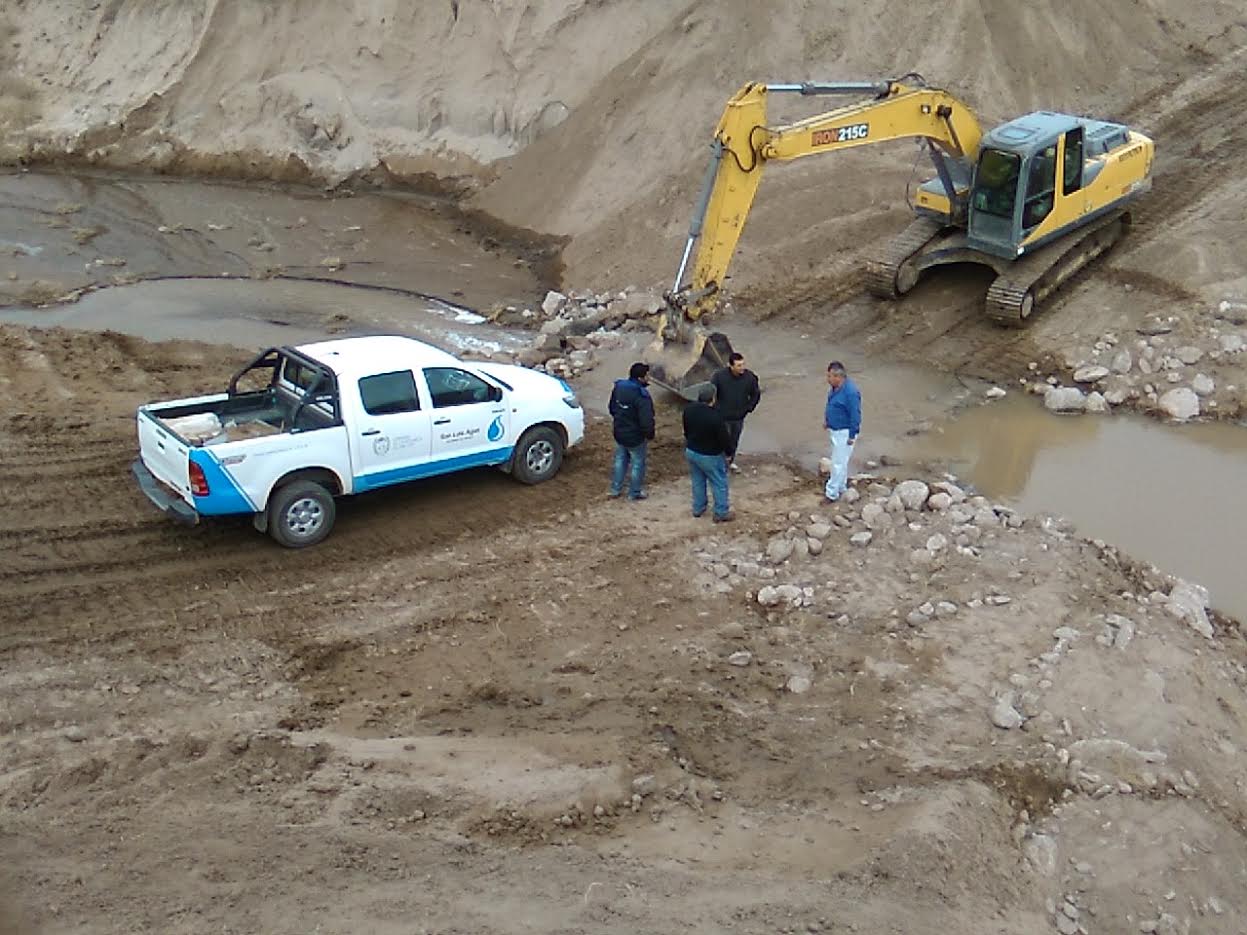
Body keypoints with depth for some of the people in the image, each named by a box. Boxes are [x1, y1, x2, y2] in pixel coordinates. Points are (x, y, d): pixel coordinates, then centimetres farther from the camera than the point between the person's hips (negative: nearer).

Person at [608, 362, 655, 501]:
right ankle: (634, 493, 27)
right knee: (637, 463, 13)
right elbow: (647, 420, -29)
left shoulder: (618, 387, -6)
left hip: (619, 433, 7)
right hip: (635, 437, -7)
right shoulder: (641, 396, -31)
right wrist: (650, 435, -11)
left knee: (620, 460, 24)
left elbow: (612, 408, 8)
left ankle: (615, 489, 36)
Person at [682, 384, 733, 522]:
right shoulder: (716, 416, -32)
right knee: (719, 484, 13)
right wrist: (728, 452, -1)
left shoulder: (688, 409, -12)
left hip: (691, 451, 6)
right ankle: (721, 513, 23)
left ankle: (698, 509, 38)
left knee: (698, 481, 24)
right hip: (710, 456, -6)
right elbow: (724, 439, -21)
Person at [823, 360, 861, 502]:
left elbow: (855, 415, -24)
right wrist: (826, 418, 11)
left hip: (844, 433, -9)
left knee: (838, 462, -2)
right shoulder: (835, 387, 0)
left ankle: (832, 492, 5)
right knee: (839, 460, 21)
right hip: (835, 430, 9)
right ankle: (840, 487, 35)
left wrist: (852, 436, -20)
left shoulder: (850, 392, -28)